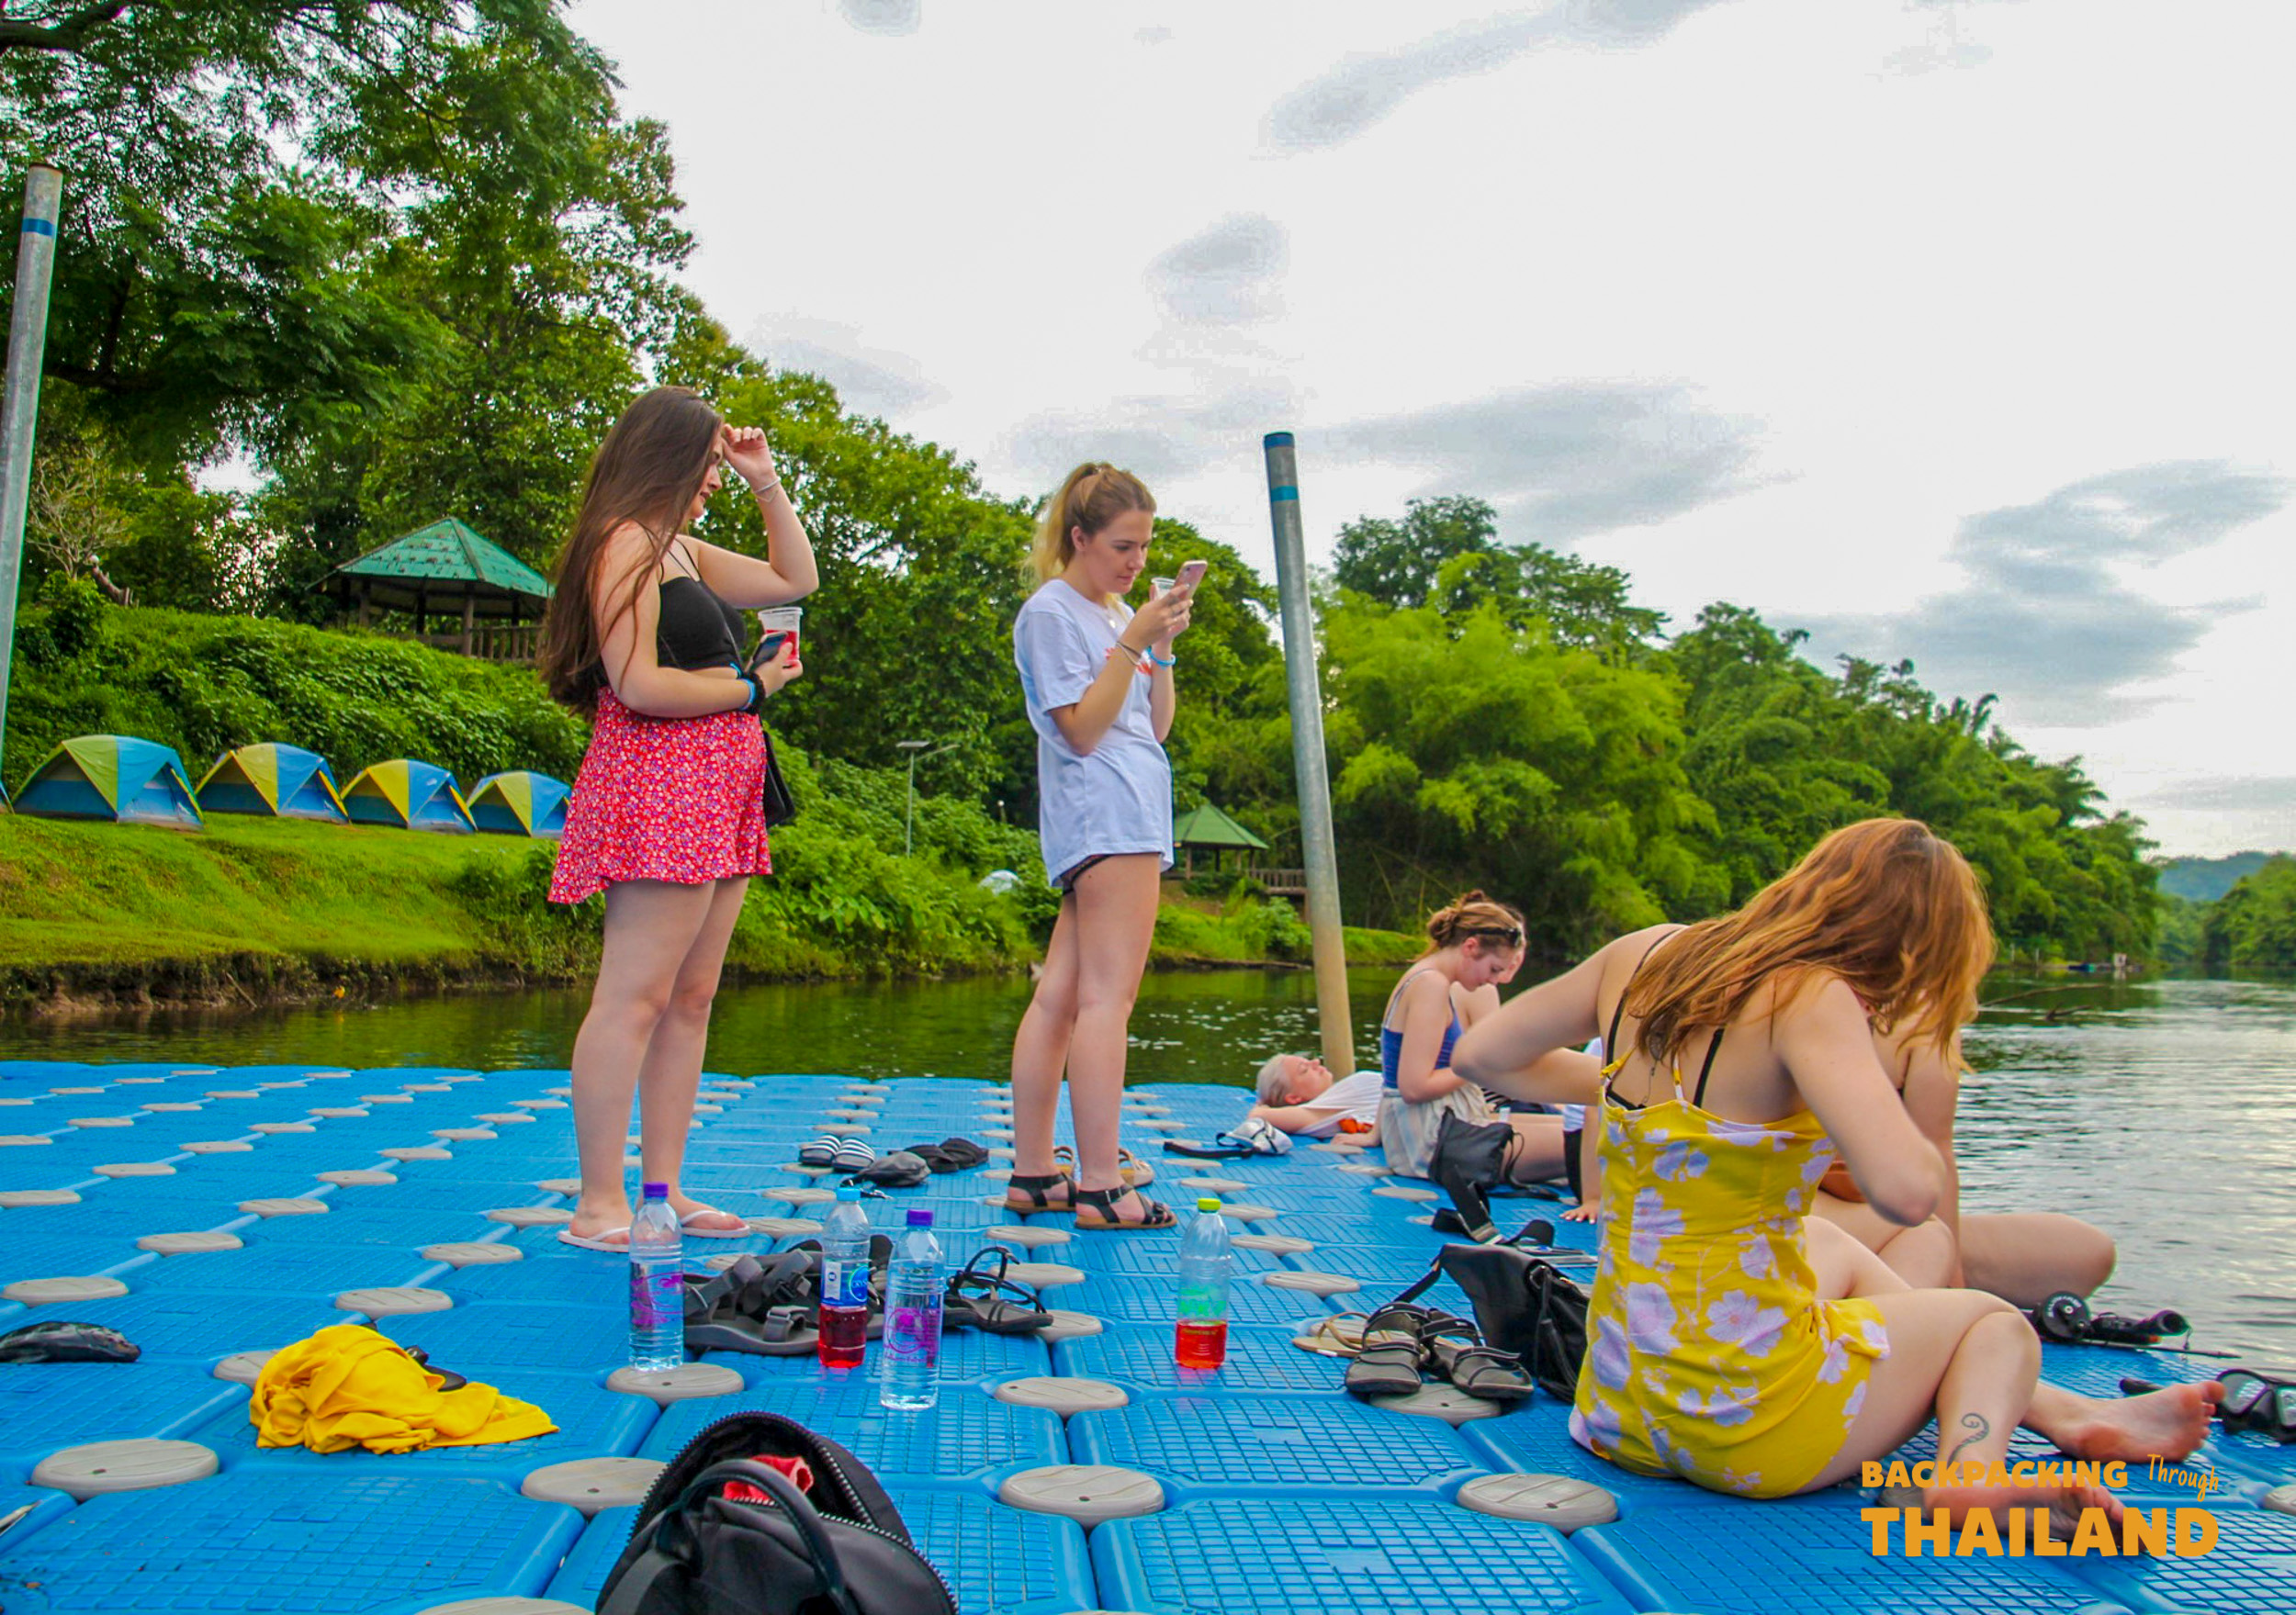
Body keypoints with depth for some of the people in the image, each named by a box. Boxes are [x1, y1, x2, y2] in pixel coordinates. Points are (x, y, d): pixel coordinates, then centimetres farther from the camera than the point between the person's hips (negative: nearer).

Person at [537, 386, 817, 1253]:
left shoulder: (684, 552, 24)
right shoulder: (627, 545, -6)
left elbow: (795, 578, 34)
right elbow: (640, 685, -15)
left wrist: (767, 483, 25)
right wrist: (750, 687, -4)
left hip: (714, 793, 10)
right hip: (660, 783, -10)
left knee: (690, 998, 7)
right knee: (635, 996, -10)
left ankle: (665, 1190, 12)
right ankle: (598, 1207, -6)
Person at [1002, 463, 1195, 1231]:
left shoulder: (1120, 613, 22)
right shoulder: (1051, 613, -4)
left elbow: (1156, 728, 19)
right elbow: (1082, 730, -11)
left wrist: (1162, 648, 7)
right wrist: (1135, 642, -15)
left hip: (1130, 816, 9)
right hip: (1104, 815, -9)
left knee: (1062, 994, 7)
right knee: (1107, 995, -12)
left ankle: (1033, 1172, 10)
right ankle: (1100, 1186, -11)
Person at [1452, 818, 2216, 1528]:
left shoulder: (1643, 955, 2)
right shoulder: (1811, 999, -18)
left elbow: (1478, 1055, 10)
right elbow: (1907, 1192, -30)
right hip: (1753, 1437, -7)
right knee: (1994, 1318, 22)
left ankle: (2058, 1408, 44)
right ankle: (1972, 1463, -6)